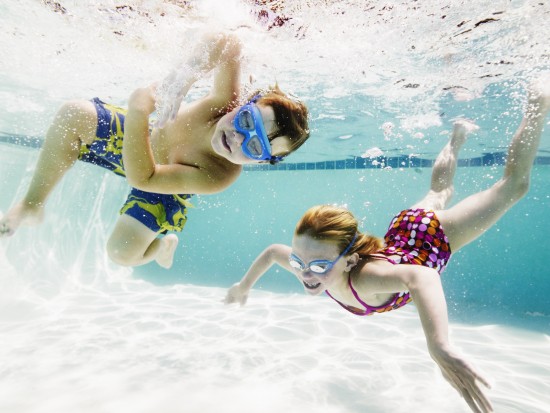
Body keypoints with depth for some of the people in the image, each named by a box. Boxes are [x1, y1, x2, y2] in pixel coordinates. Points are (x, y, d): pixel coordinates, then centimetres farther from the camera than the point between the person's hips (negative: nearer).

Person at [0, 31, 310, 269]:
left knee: (122, 252, -20)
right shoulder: (225, 101, -34)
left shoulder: (220, 176, -39)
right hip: (140, 138, 4)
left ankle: (163, 245, 21)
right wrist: (182, 79, -47)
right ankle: (33, 205, 1)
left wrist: (137, 115, -48)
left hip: (163, 181, -3)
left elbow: (142, 178, -37)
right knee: (73, 115, -20)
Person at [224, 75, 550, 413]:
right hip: (401, 231, 5)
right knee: (440, 191, 35)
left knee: (514, 183, 15)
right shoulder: (310, 267, -24)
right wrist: (244, 286, 4)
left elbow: (421, 276, -63)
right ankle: (459, 135, 57)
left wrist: (441, 348, -75)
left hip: (434, 235, -5)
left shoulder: (364, 278, -44)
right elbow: (271, 251, -5)